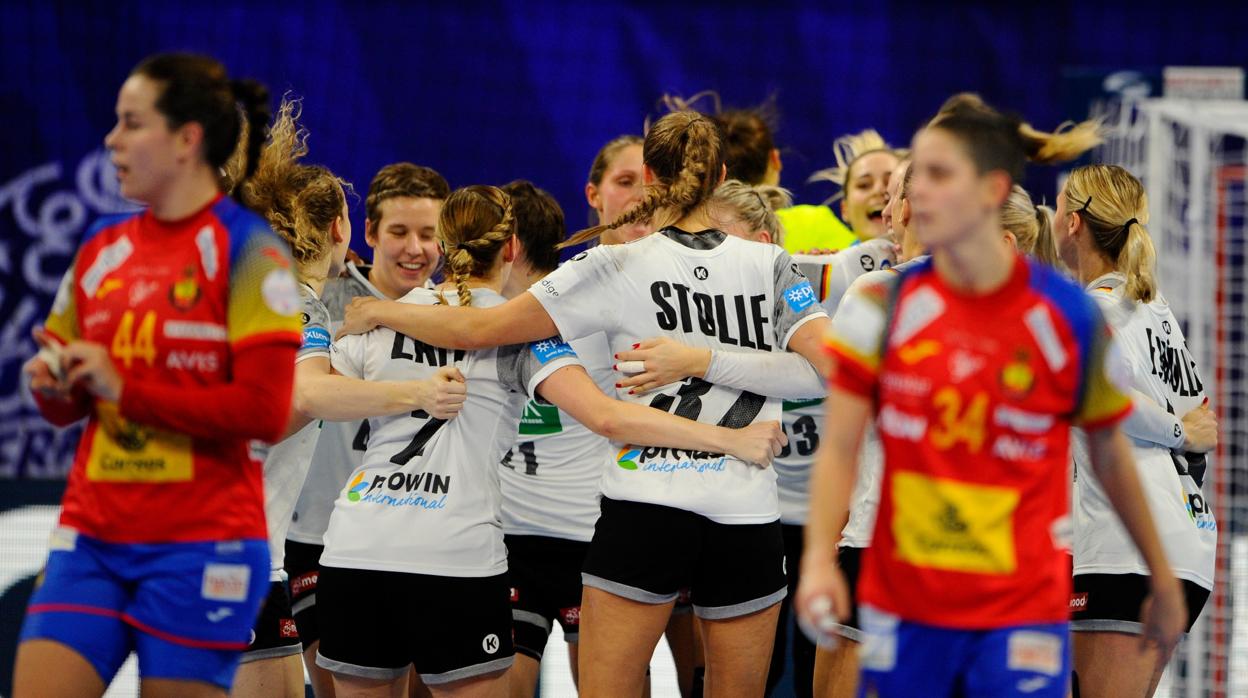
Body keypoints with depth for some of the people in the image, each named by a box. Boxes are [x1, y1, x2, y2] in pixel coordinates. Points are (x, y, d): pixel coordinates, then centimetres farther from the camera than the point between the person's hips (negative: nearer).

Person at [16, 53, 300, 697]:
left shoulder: (246, 251, -6)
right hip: (92, 535, 6)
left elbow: (265, 411, -15)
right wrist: (52, 385, -3)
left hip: (201, 544, -6)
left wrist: (127, 388, -15)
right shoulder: (101, 250, 13)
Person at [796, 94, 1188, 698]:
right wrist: (819, 558, -19)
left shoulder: (1071, 318, -4)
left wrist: (1163, 580, 17)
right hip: (902, 614, 2)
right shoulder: (882, 308, -2)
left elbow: (1110, 456, 9)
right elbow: (838, 448, -4)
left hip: (1022, 621, -2)